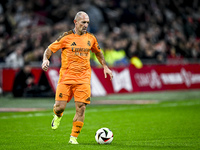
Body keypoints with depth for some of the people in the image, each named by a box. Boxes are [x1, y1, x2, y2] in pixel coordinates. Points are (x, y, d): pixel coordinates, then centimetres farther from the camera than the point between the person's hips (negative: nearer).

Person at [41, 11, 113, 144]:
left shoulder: (91, 38, 9)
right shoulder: (66, 37, -2)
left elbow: (98, 52, 28)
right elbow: (50, 49, 3)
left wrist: (105, 67, 22)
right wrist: (45, 60, -16)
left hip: (83, 78, 2)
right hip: (66, 77, -2)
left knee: (81, 108, -8)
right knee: (60, 107, -9)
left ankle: (74, 137, 4)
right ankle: (58, 116, 30)